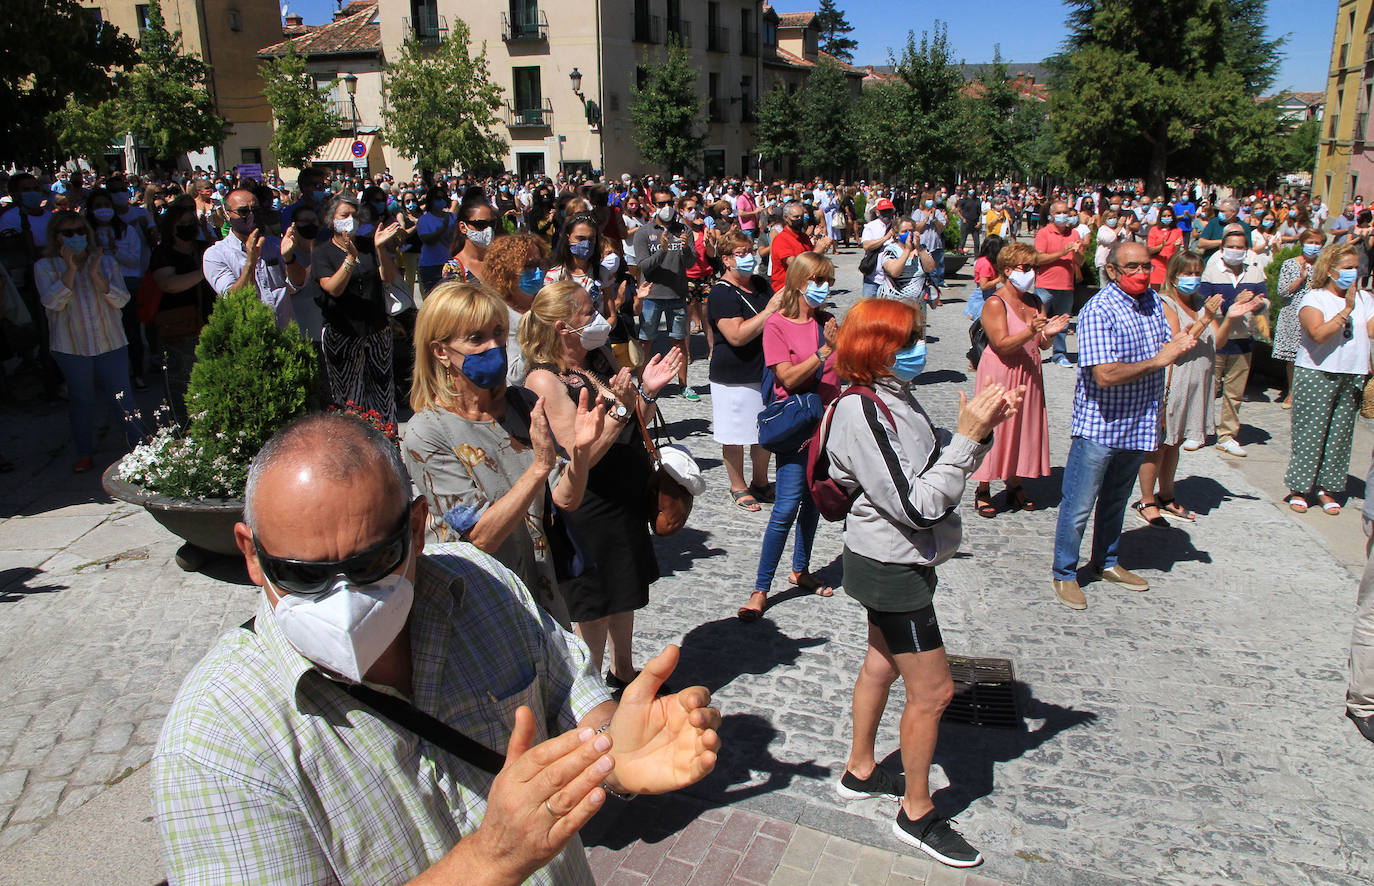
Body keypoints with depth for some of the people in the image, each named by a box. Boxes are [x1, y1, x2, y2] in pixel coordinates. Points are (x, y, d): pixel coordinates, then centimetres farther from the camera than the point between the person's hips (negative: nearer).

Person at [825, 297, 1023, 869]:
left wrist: (983, 427, -6)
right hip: (890, 569, -9)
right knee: (932, 691, 3)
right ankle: (917, 815, 22)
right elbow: (917, 506, -27)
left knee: (882, 665, 23)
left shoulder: (894, 398, 2)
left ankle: (861, 772, 42)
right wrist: (968, 437, -26)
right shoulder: (860, 413, -26)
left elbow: (933, 472, 6)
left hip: (903, 560, 9)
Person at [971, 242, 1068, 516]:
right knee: (994, 428, -2)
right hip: (1000, 373, -7)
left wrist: (1049, 333, -16)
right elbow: (1002, 345, -21)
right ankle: (983, 490, 8)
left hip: (1028, 374, 7)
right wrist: (1031, 331, -33)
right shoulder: (995, 304, -12)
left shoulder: (1036, 303, 9)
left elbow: (1042, 345, 6)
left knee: (1024, 426, 10)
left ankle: (1014, 484, 23)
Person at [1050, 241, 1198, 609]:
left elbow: (1165, 348, 18)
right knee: (1078, 506, 1)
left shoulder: (1153, 302, 7)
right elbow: (1105, 375, -26)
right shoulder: (1098, 311, -19)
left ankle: (1105, 562, 37)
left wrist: (1179, 345, -1)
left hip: (1139, 425, 8)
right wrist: (1157, 360, -20)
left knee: (1116, 500, 21)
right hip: (1099, 426, -8)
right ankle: (1064, 574, 15)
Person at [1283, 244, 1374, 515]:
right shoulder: (1314, 298, -4)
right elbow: (1319, 334, -19)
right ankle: (1299, 487, 8)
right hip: (1317, 374, -5)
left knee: (1340, 434, 6)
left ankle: (1327, 488, 16)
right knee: (1310, 432, -2)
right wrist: (1346, 310, -18)